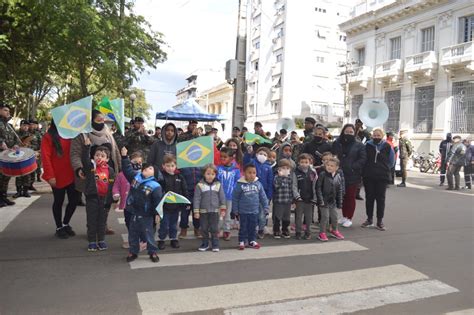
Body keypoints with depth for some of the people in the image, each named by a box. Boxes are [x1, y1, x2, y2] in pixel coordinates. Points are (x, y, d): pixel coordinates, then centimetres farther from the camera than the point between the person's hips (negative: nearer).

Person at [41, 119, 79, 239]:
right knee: (58, 202, 8)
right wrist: (50, 176, -17)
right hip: (58, 176, -4)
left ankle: (66, 224, 29)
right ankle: (59, 228, 24)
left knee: (74, 200, 7)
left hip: (71, 175, 5)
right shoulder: (48, 137, -6)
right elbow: (45, 157, -11)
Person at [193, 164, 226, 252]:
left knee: (214, 229, 6)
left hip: (215, 211, 1)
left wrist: (223, 209, 2)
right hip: (203, 211, 0)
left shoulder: (218, 184, -1)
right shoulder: (200, 185, -7)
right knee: (204, 229, 10)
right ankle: (205, 244, 25)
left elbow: (222, 197, 4)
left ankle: (215, 244, 18)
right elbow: (196, 199, -6)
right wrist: (196, 211, -8)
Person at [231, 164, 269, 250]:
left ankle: (252, 241, 28)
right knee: (243, 227, 7)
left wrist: (265, 207, 5)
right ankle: (242, 242, 19)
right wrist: (235, 210, -3)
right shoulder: (240, 185, -11)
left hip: (254, 211, 3)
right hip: (243, 211, -3)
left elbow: (263, 197, 6)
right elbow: (235, 198, -5)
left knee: (253, 227, 14)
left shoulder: (258, 184, -3)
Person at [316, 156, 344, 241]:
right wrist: (320, 199, -17)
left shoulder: (338, 176, 1)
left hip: (333, 201, 5)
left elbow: (340, 190, 7)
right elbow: (318, 187, -13)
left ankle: (335, 231, 36)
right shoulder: (322, 174, -13)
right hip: (324, 200, -5)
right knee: (325, 217, -4)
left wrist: (339, 202, 7)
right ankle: (322, 233, 11)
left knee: (334, 216, 15)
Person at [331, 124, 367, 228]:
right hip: (339, 173, 3)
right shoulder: (337, 143, 7)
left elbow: (363, 159, -7)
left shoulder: (359, 145, 0)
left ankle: (349, 218, 12)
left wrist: (353, 167, -15)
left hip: (353, 175, -3)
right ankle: (344, 216, 23)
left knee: (350, 197, 2)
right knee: (343, 196, 10)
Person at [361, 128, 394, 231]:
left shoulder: (387, 147, -2)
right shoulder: (367, 146, -1)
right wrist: (369, 168, 3)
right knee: (369, 197, 9)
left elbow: (391, 162, 7)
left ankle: (380, 221, 11)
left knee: (380, 198, 4)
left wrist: (383, 169, 6)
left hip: (382, 177, -1)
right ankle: (369, 219, 20)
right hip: (368, 176, 1)